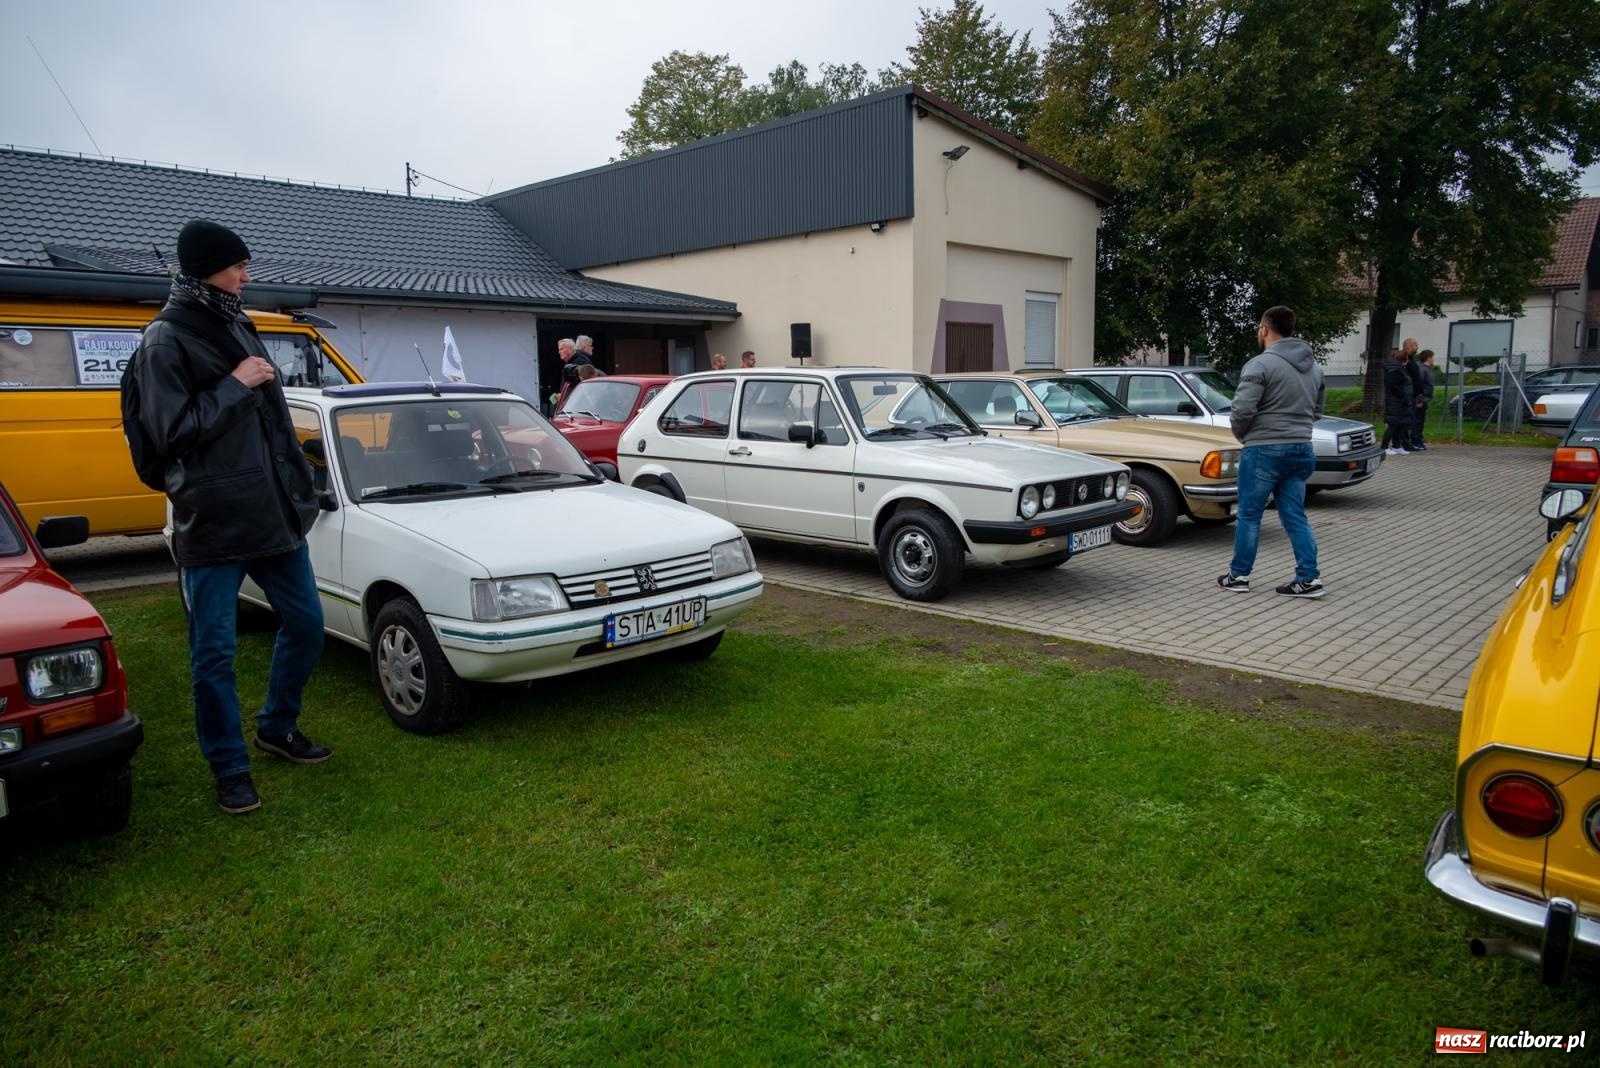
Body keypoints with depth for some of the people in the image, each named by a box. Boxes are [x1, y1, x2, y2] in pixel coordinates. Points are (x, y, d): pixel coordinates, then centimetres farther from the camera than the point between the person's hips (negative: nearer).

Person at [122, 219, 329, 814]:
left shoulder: (236, 327, 13)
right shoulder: (166, 341, -9)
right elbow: (169, 433, -14)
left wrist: (299, 485, 16)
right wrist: (234, 385, -15)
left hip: (274, 513, 7)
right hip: (212, 525, -7)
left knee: (305, 625, 13)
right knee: (215, 651, 3)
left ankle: (277, 727, 33)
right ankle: (230, 770, 16)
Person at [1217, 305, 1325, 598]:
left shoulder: (1261, 364, -13)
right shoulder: (1314, 366, 13)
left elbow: (1242, 410, -19)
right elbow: (1316, 410, 20)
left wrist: (1241, 434, -1)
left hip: (1264, 450, -7)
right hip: (1301, 449, 7)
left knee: (1249, 514, 5)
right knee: (1295, 516, 10)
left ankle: (1238, 575, 14)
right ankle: (1309, 578, 7)